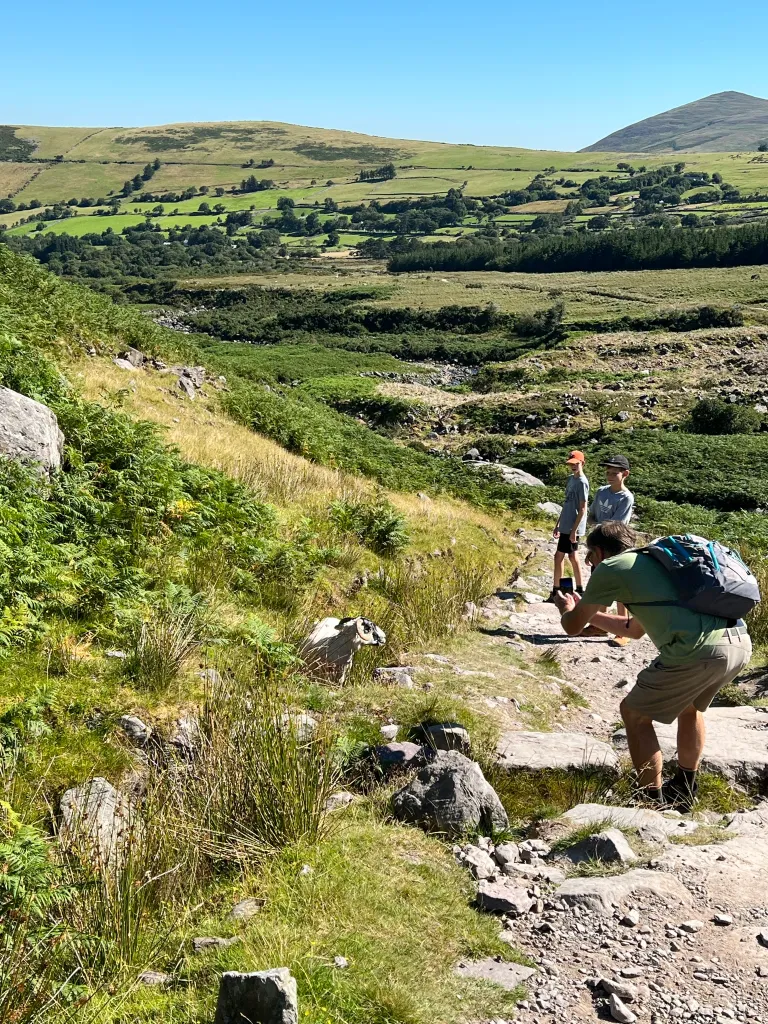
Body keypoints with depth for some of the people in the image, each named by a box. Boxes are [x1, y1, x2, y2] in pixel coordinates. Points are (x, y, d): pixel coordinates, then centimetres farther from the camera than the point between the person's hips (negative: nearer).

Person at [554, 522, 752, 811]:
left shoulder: (610, 568, 7)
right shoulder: (652, 562, 31)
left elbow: (573, 626, 16)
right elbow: (635, 629, 44)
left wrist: (567, 609, 39)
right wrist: (588, 612, 53)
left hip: (701, 651, -8)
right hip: (740, 642, 8)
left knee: (634, 713, 14)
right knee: (689, 706, 35)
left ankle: (655, 804, 20)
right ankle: (684, 791, 43)